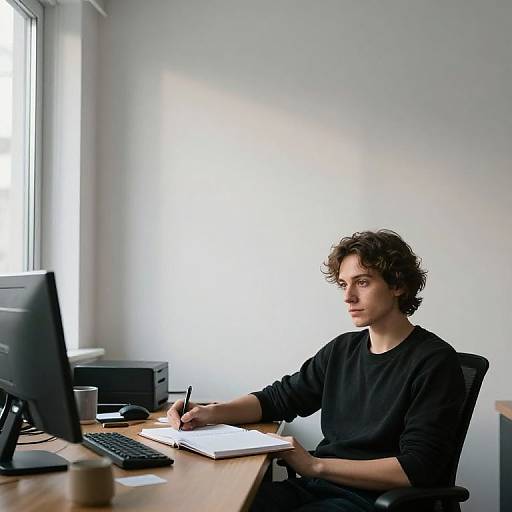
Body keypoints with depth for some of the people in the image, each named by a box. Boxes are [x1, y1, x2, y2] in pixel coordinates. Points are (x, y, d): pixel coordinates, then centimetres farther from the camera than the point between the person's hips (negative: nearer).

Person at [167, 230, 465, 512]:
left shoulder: (434, 362, -9)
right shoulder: (342, 350, 12)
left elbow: (417, 469, -16)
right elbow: (279, 398, 19)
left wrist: (315, 465, -18)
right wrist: (211, 413, 1)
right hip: (316, 487, 6)